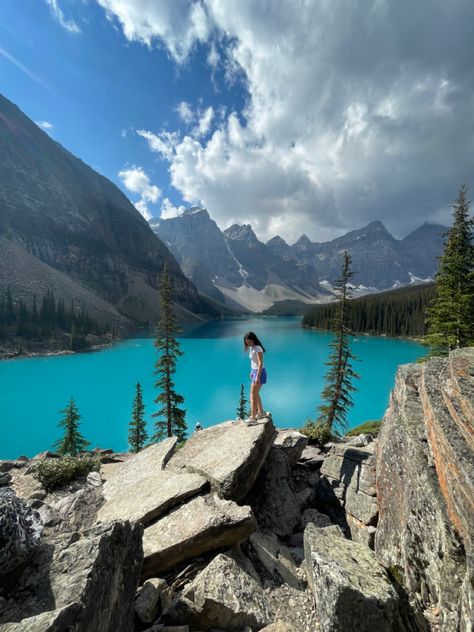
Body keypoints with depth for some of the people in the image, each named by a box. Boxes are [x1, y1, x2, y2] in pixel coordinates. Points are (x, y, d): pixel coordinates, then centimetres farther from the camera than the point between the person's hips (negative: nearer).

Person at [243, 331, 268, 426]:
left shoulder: (258, 348, -20)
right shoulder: (251, 348, 7)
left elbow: (260, 363, -22)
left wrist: (257, 377, -23)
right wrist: (252, 372, 16)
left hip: (259, 372, -9)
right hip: (254, 371, 10)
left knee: (253, 396, -4)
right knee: (256, 394, 20)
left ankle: (253, 418, 3)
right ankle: (261, 413, 35)